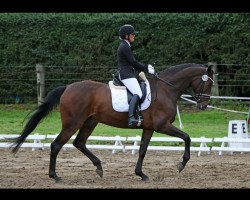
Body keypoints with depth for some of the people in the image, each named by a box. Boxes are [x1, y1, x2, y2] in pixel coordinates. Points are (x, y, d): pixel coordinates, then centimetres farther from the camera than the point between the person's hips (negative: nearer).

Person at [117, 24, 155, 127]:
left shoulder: (124, 46, 21)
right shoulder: (125, 47, -12)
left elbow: (133, 63, 24)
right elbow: (133, 63, -14)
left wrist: (146, 66, 16)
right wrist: (147, 69, -5)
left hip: (129, 74, 11)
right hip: (126, 75, -11)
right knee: (137, 93, -27)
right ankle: (131, 117, -43)